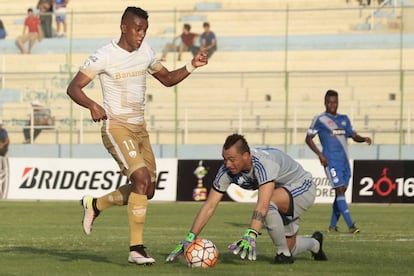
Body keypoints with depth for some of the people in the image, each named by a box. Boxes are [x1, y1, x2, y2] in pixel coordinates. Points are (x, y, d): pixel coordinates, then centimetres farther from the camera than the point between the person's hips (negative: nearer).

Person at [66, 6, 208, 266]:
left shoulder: (146, 52, 6)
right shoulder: (104, 56, -14)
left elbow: (167, 79, 19)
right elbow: (73, 88, -15)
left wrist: (191, 66, 2)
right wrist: (92, 105, -34)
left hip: (139, 127, 8)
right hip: (116, 127, -8)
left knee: (147, 191, 8)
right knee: (142, 177, -24)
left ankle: (95, 205, 32)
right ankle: (136, 249, -18)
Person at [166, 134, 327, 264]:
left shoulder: (264, 162, -39)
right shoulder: (227, 170, -19)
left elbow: (263, 204, -51)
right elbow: (210, 206, -16)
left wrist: (251, 236, -62)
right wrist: (190, 238, -24)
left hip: (302, 188, -8)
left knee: (270, 202, -37)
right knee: (288, 248, 10)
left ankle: (283, 254, -15)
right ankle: (315, 244, 46)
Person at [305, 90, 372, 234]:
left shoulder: (344, 119, 17)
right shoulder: (319, 119, 0)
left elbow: (354, 136, 20)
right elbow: (308, 139, 1)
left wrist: (364, 139, -3)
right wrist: (319, 154, -11)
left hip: (344, 161, 6)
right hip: (331, 161, -6)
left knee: (341, 192, 6)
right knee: (339, 190, -14)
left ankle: (332, 225, 16)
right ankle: (350, 225, -21)